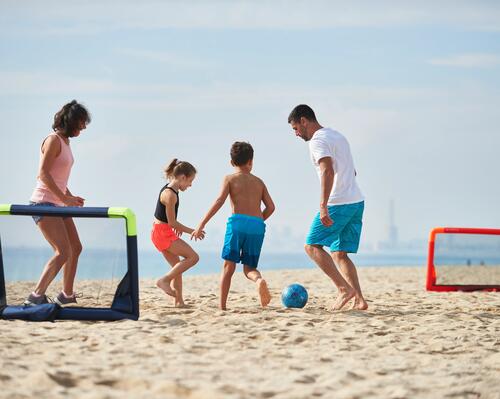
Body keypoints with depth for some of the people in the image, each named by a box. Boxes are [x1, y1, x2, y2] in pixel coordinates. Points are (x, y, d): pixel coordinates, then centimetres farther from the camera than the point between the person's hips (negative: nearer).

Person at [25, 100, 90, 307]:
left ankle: (66, 295, 22)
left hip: (58, 204, 10)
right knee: (63, 251, -18)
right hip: (44, 202, -10)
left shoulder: (65, 142, 16)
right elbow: (43, 173, -20)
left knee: (76, 248, 12)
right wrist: (64, 197, -20)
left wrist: (71, 197, 12)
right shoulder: (53, 140, -12)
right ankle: (37, 296, -17)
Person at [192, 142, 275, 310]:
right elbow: (271, 207, 13)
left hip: (238, 222, -3)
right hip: (257, 225, 3)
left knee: (228, 266, 1)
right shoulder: (259, 182, 21)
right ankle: (259, 280, -24)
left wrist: (201, 225, -5)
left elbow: (219, 201, -4)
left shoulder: (230, 179, 11)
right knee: (249, 268, 11)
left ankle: (222, 306, -6)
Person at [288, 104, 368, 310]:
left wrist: (323, 206, -30)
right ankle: (359, 300, -1)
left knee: (312, 246, -1)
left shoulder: (318, 141, -10)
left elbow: (328, 172, -24)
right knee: (339, 253, 10)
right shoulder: (337, 136, 21)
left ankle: (344, 288, -12)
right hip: (357, 201, 9)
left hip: (338, 204, -9)